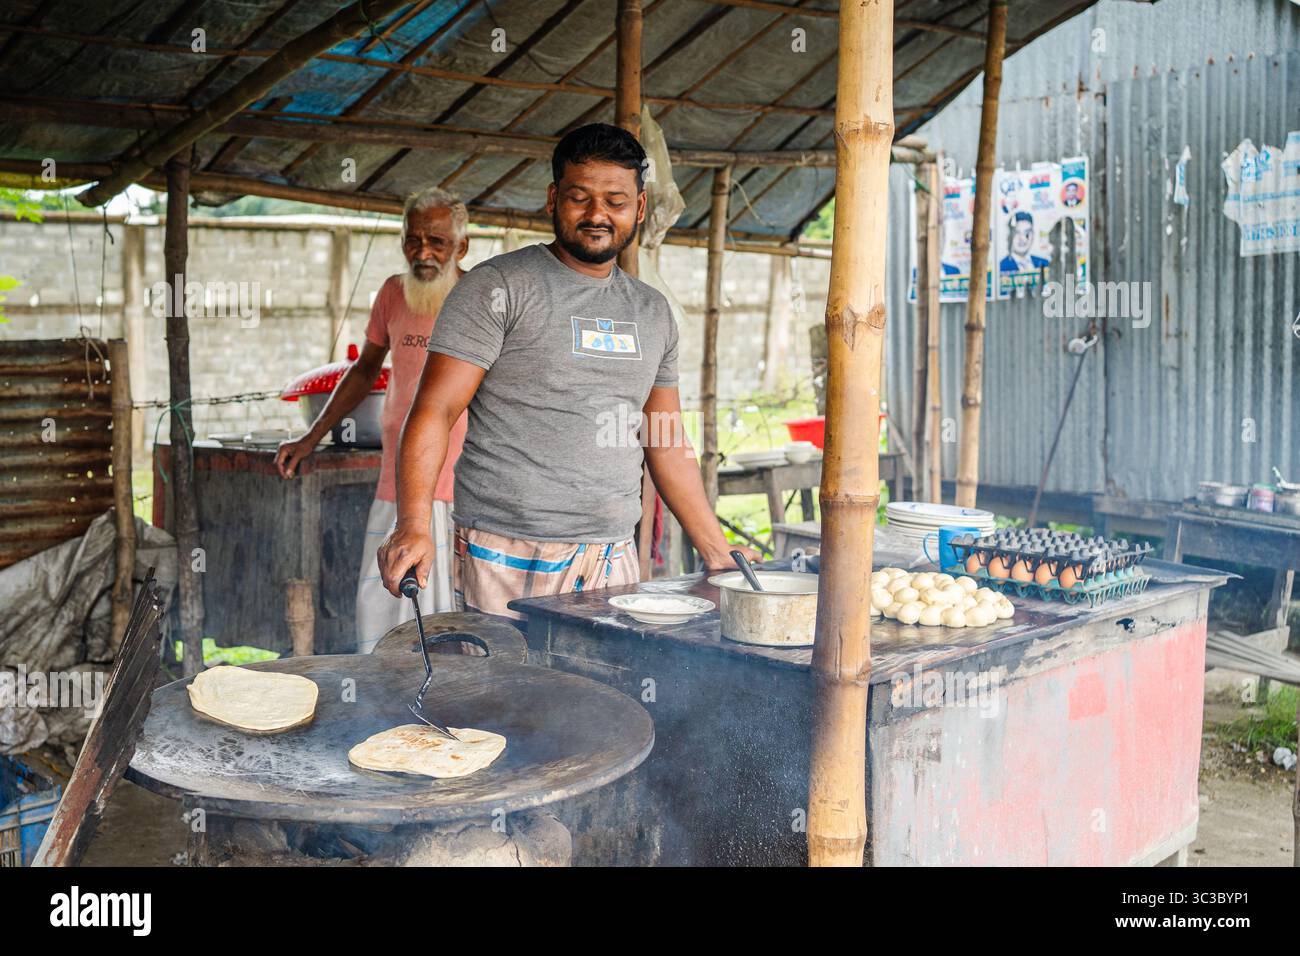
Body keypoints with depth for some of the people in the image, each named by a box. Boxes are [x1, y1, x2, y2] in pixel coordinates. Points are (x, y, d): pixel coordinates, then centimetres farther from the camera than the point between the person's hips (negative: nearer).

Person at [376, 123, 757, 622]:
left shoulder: (653, 312, 13)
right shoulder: (499, 286, -4)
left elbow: (666, 444, 18)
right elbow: (435, 410, -11)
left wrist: (718, 555, 15)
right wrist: (414, 524, -25)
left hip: (615, 561, 5)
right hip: (508, 562, -4)